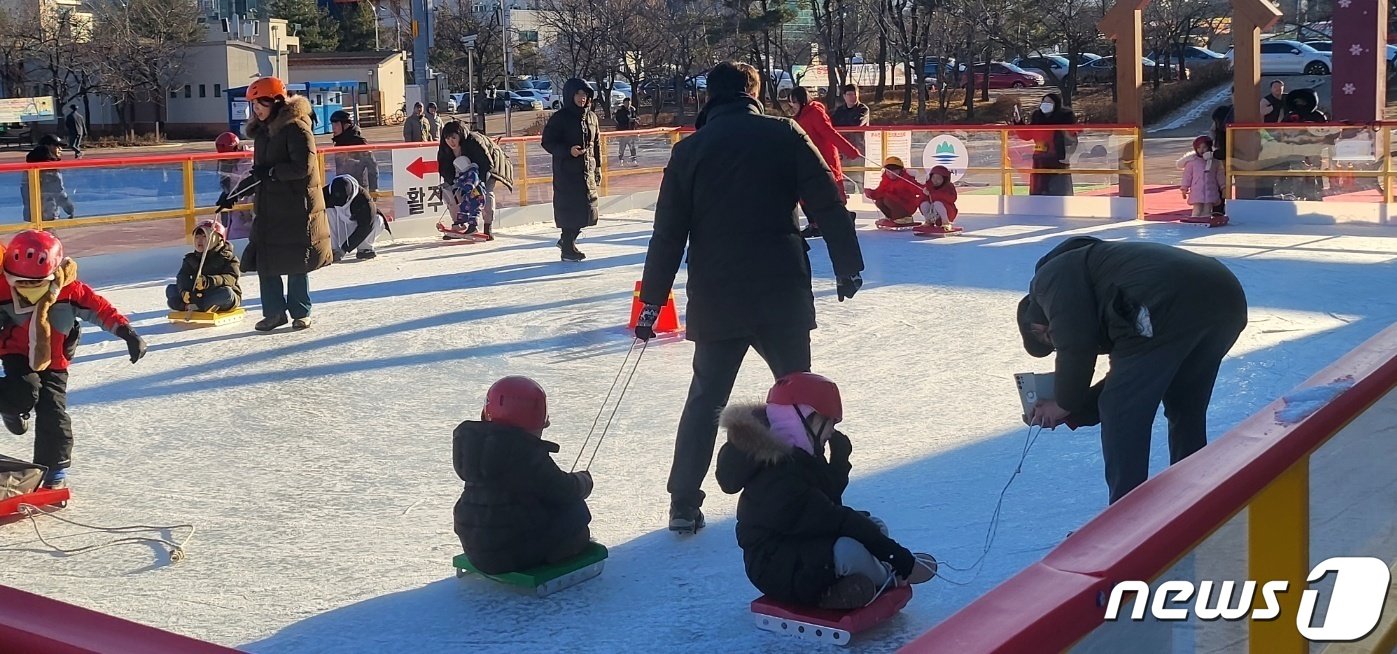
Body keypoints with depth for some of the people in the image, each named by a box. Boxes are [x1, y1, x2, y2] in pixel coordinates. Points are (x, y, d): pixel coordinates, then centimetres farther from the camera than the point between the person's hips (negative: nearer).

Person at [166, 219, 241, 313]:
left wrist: (209, 282, -38)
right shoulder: (191, 259, 12)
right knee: (170, 288, -5)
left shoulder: (228, 258, -3)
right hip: (199, 295, 5)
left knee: (226, 292, -36)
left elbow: (230, 278, -20)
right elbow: (183, 276, -5)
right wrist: (184, 290, -29)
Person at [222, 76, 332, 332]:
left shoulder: (296, 128, -12)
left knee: (296, 262, 2)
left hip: (296, 207, -7)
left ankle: (301, 313, 16)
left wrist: (271, 171, -17)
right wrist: (234, 194, 17)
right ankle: (274, 312, 15)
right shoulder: (262, 131, 14)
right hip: (268, 207, 7)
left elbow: (304, 167, -21)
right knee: (264, 260, 4)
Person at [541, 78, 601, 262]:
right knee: (569, 208, -6)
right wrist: (568, 150, -22)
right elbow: (548, 142, -9)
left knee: (586, 208, 7)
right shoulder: (560, 118, -9)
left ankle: (567, 240, 26)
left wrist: (598, 167, 16)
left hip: (587, 171, 6)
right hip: (567, 172, -6)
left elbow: (596, 144, 17)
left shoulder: (591, 117, 10)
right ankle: (568, 248, 5)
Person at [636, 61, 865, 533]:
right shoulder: (784, 135, 0)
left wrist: (652, 301, 8)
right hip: (783, 292, -1)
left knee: (706, 398, 13)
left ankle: (684, 504, 12)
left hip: (715, 299, 2)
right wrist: (848, 265, 6)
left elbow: (668, 233, 3)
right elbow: (828, 205, -3)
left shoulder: (689, 150, 4)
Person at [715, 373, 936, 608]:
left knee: (874, 526, 13)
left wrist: (840, 458, -3)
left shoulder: (798, 456, 7)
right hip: (781, 574, -11)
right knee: (848, 551, -35)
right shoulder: (778, 477, -28)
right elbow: (832, 520, -30)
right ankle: (889, 578, -1)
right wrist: (897, 554, -28)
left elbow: (831, 497, 13)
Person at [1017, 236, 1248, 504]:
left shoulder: (1051, 275, 16)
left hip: (1172, 304, -9)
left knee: (1123, 417, 8)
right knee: (1186, 413, 27)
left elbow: (1076, 345, -1)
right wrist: (1075, 413, 31)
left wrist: (1065, 404, 15)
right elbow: (1135, 383, 34)